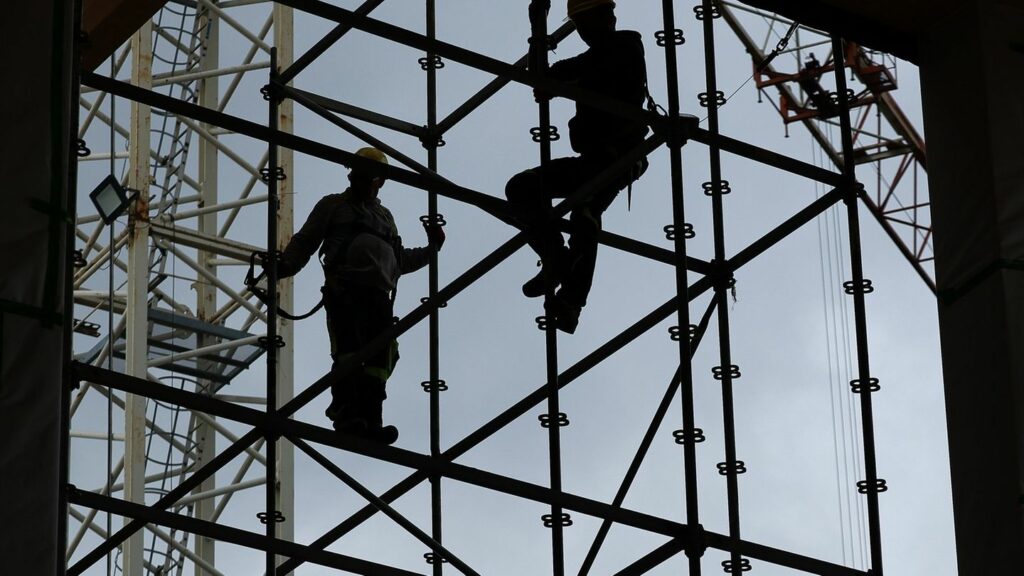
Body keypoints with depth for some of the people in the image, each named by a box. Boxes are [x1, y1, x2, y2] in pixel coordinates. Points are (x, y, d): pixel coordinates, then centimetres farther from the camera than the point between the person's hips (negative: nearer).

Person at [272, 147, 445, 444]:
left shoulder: (385, 216, 32)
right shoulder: (333, 206, 20)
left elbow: (400, 260, 36)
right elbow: (305, 241, 13)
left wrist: (431, 249, 27)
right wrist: (284, 265, -4)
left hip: (379, 294, 5)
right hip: (344, 290, -5)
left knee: (381, 358, -10)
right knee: (348, 349, -22)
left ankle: (370, 421, -16)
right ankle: (346, 413, -30)